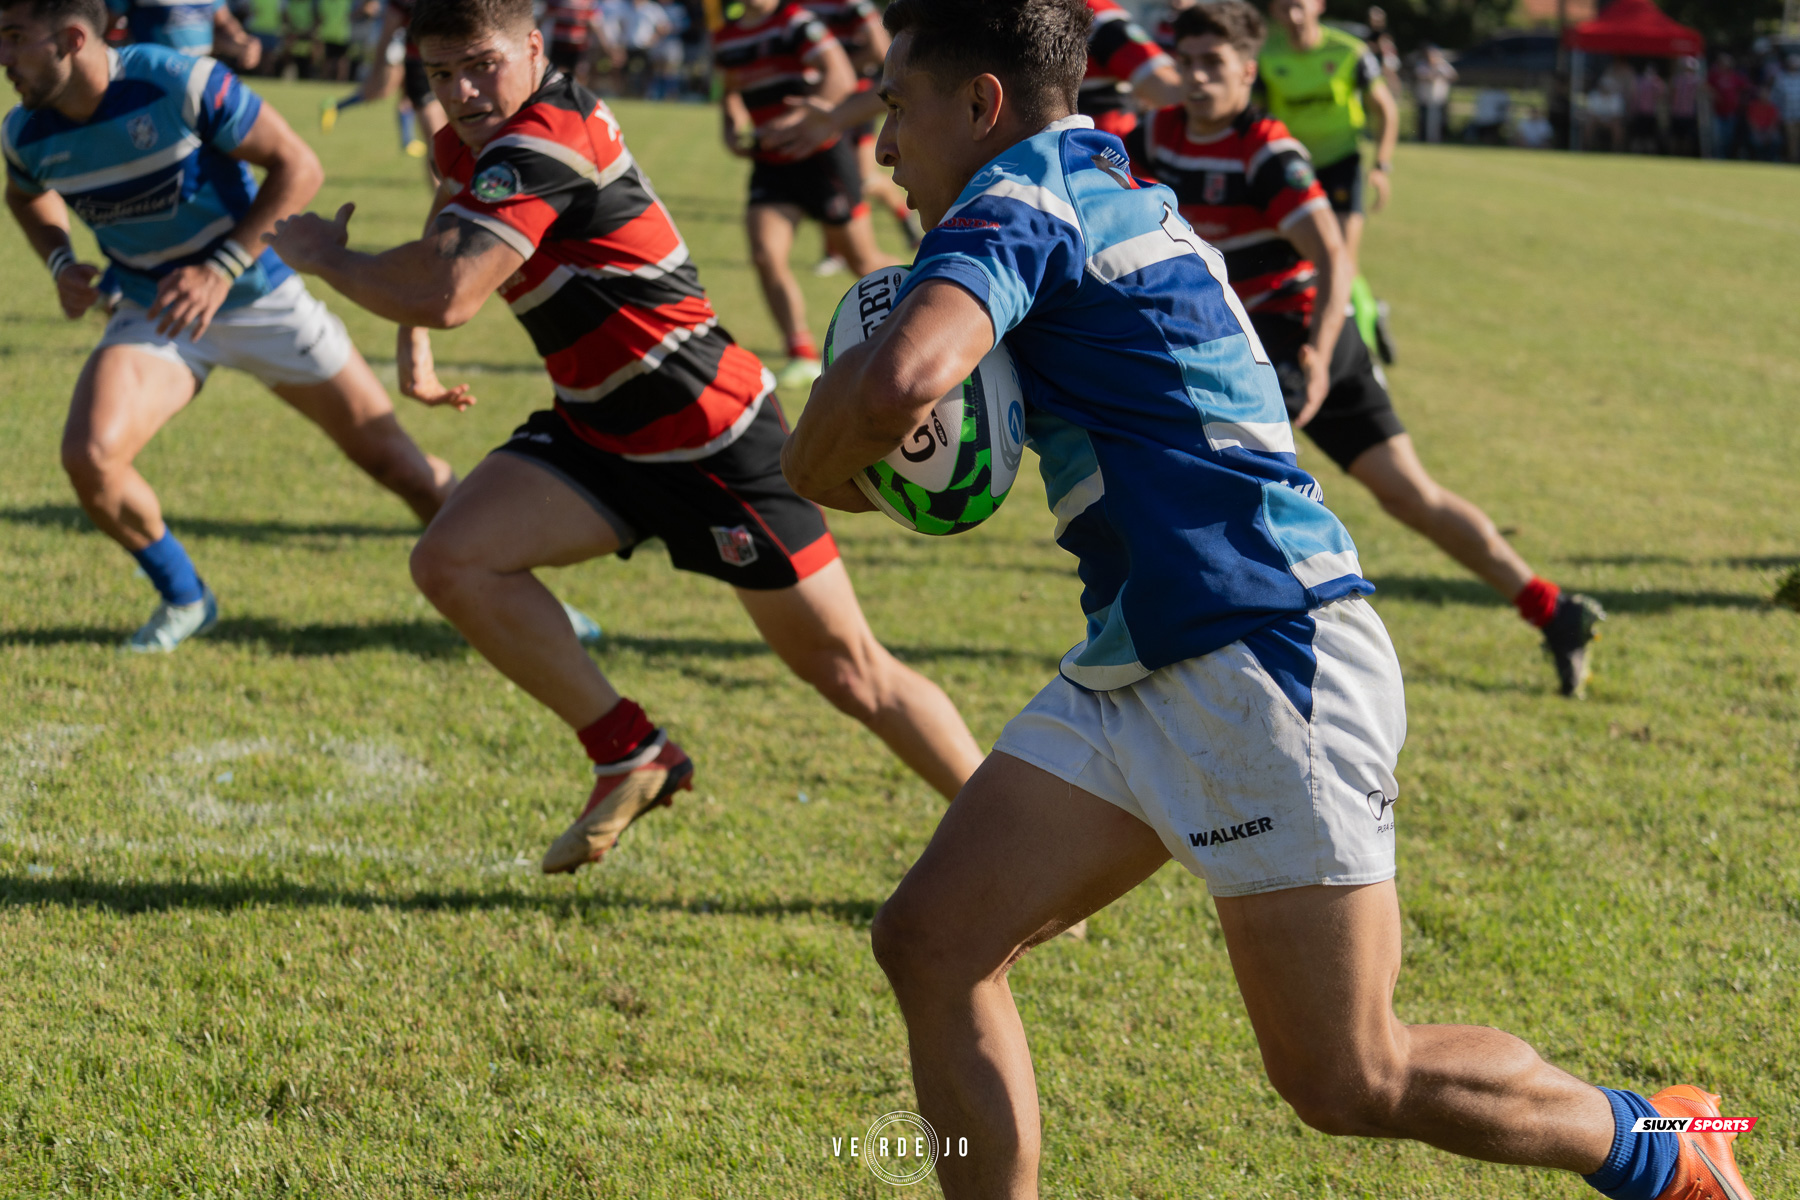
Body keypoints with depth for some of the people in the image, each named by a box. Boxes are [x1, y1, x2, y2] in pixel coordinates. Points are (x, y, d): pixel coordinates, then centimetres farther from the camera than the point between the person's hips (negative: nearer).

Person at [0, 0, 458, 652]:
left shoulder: (180, 84, -26)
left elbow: (298, 166, -18)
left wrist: (223, 267, -25)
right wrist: (60, 263, -3)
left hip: (258, 298, -3)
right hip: (154, 315, 3)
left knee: (398, 464, -1)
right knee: (88, 457, -22)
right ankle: (183, 599, 6)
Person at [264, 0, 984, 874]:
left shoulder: (545, 139, -23)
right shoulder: (470, 144, 7)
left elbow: (447, 295, -31)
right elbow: (436, 250, 32)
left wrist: (324, 257, -14)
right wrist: (413, 345, 19)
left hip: (714, 437, -9)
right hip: (597, 433, 9)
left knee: (849, 672, -3)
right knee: (451, 562, -11)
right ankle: (629, 756, 2)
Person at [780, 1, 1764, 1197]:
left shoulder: (1022, 194, -13)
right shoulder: (1113, 191, 17)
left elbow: (902, 379, -33)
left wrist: (813, 462, -10)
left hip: (1266, 662, -10)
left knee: (1350, 1081, -2)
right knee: (931, 946, 1)